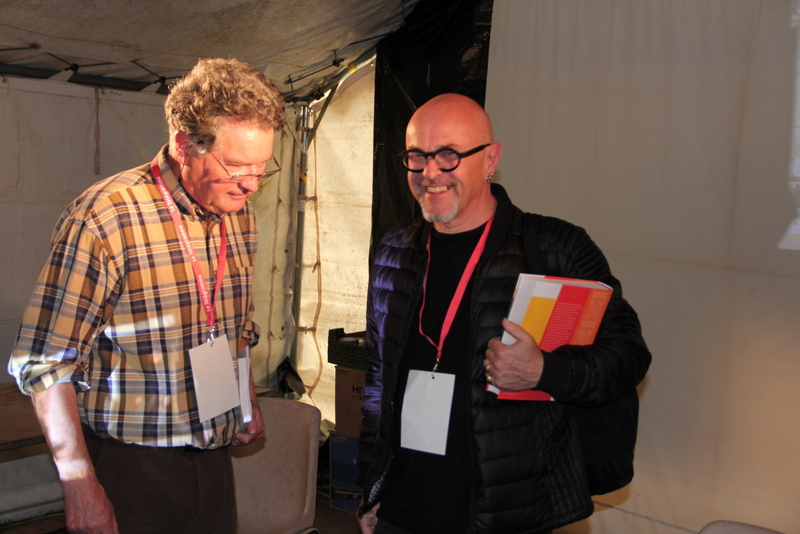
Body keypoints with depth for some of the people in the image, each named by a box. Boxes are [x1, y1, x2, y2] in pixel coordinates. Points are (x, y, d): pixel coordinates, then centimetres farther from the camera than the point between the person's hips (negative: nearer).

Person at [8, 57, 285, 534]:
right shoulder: (105, 218, -18)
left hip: (214, 460, 6)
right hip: (130, 471, -6)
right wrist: (81, 486, -17)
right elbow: (45, 364, -17)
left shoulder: (240, 217, 4)